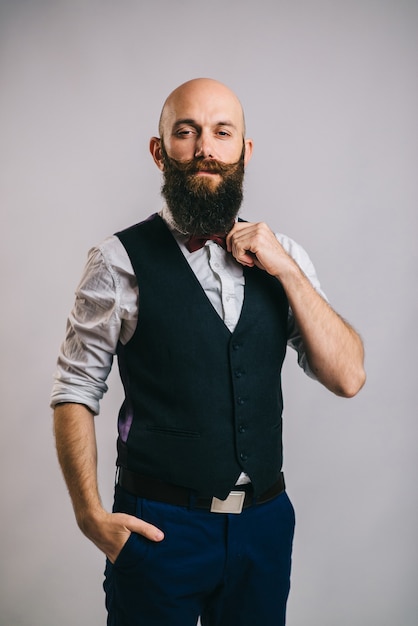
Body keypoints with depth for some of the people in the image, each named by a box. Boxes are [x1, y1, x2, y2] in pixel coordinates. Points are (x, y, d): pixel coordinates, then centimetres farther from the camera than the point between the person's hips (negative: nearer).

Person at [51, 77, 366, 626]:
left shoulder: (282, 256, 3)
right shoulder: (121, 261, -9)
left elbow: (348, 377, -3)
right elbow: (75, 392, -5)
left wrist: (286, 271, -11)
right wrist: (90, 513, -11)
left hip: (265, 521, 4)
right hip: (158, 525, -3)